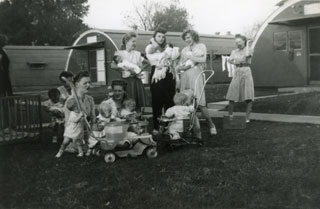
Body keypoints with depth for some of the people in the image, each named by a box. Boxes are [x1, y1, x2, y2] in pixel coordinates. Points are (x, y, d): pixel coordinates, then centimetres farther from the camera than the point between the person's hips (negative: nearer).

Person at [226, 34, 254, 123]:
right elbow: (229, 60, 0)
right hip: (237, 73, 3)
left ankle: (247, 117, -4)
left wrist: (247, 44, -5)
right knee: (231, 97, -3)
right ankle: (230, 116, 6)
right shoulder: (234, 51, 15)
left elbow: (247, 55, -18)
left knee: (248, 97, -8)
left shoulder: (250, 49, 5)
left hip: (246, 72, -3)